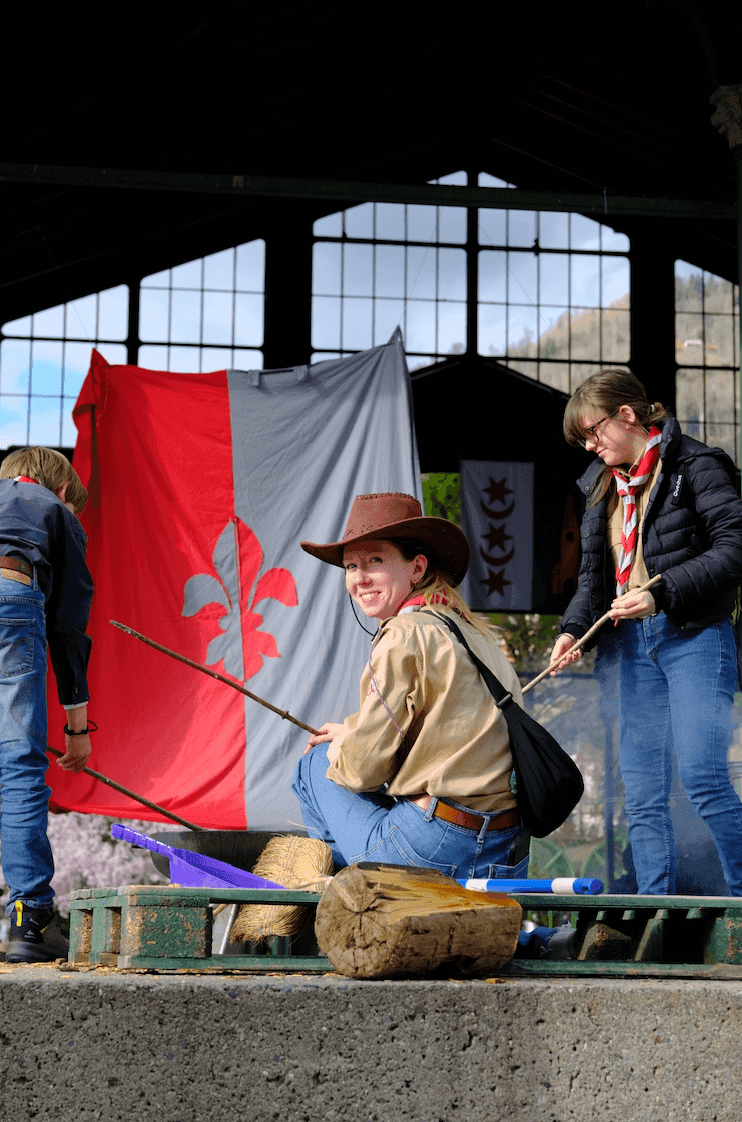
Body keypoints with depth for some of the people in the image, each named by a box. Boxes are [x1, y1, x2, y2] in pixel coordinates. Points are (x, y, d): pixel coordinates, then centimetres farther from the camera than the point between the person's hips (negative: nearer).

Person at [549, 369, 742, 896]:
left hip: (695, 637, -7)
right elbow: (594, 571, 18)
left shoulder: (696, 465, -5)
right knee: (642, 793, 3)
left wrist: (661, 594, -20)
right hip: (636, 643, 7)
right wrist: (573, 628, 0)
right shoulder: (603, 484, 18)